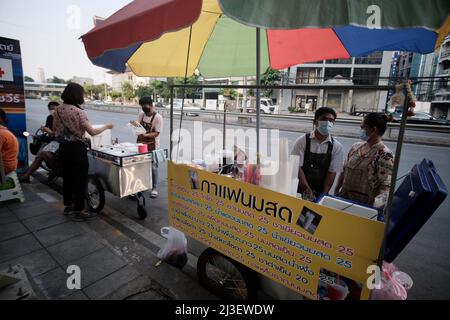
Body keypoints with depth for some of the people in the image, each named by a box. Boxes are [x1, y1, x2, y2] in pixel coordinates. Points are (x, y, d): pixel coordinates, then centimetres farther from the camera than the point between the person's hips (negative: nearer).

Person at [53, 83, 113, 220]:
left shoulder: (58, 110, 5)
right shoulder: (78, 111, -16)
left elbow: (54, 130, 13)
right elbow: (93, 132, -18)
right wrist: (107, 126, -5)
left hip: (63, 147, 8)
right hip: (77, 148, -8)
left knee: (67, 176, 19)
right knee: (80, 178, 2)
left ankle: (68, 205, 34)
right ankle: (79, 211, 10)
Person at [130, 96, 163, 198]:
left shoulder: (158, 117, -14)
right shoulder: (141, 114, 5)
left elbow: (156, 133, -17)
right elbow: (139, 125, 10)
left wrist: (146, 135, -31)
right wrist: (135, 123, -13)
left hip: (152, 146, -6)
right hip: (141, 144, 6)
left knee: (153, 167, 3)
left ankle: (154, 188, 15)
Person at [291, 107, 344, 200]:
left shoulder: (336, 146, -3)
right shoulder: (302, 141, -9)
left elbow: (332, 172, -4)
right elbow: (298, 167, -11)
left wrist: (324, 195, -12)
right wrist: (307, 190, -17)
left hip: (320, 193, 2)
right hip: (300, 190, -1)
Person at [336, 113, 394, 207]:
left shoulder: (384, 154, -14)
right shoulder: (356, 147, 4)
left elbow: (386, 184, -19)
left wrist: (381, 198, -38)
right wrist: (336, 192, 10)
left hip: (364, 204, -5)